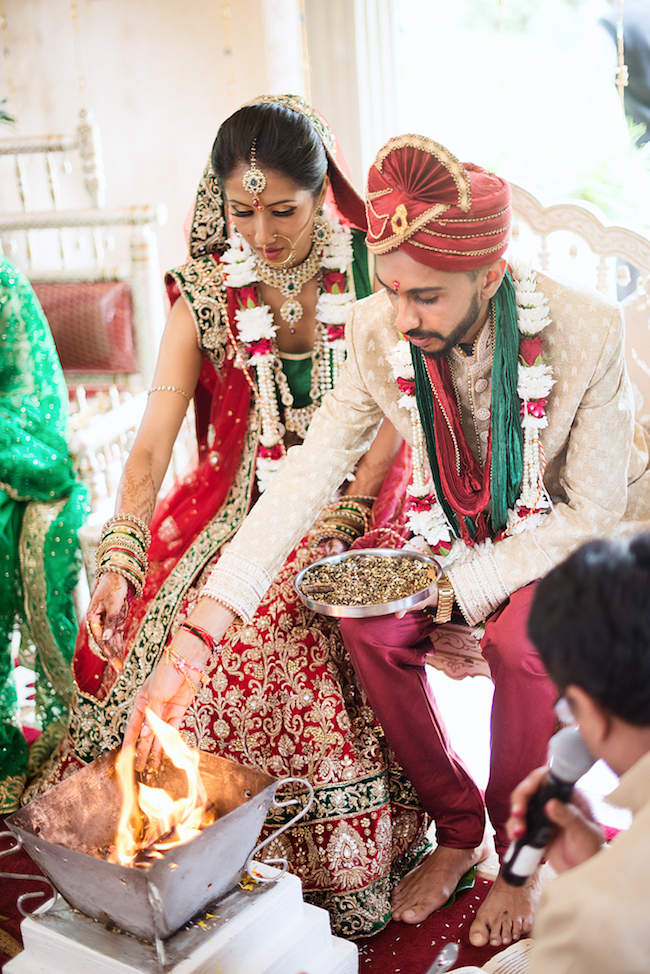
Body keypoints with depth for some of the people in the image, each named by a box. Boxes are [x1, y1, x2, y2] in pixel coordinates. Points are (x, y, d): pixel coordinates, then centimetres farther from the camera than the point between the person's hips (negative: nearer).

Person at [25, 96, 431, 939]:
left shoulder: (366, 271, -2)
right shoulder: (205, 295, -1)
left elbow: (394, 413, -2)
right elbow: (152, 443, -7)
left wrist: (341, 520, -13)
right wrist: (120, 556, -21)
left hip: (347, 501, -1)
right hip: (235, 511, 1)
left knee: (312, 646, -23)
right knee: (148, 636, -17)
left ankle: (339, 868, -1)